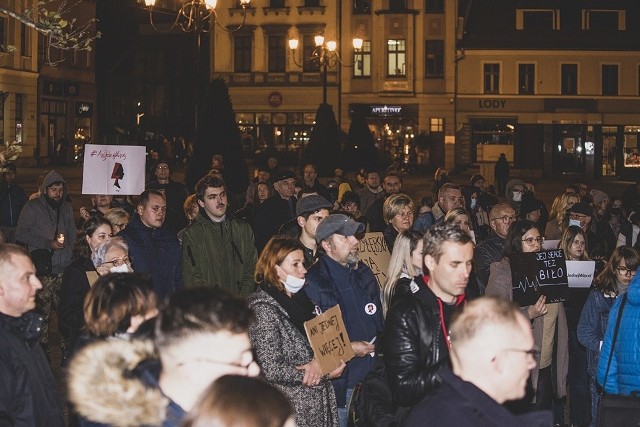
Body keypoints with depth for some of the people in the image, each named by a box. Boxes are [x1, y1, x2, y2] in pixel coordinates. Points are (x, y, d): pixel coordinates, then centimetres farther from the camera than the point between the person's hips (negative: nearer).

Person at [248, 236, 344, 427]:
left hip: (320, 403, 7)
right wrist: (325, 374, -13)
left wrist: (319, 360, -8)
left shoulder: (300, 298, 10)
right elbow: (271, 370, -19)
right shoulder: (264, 309, -14)